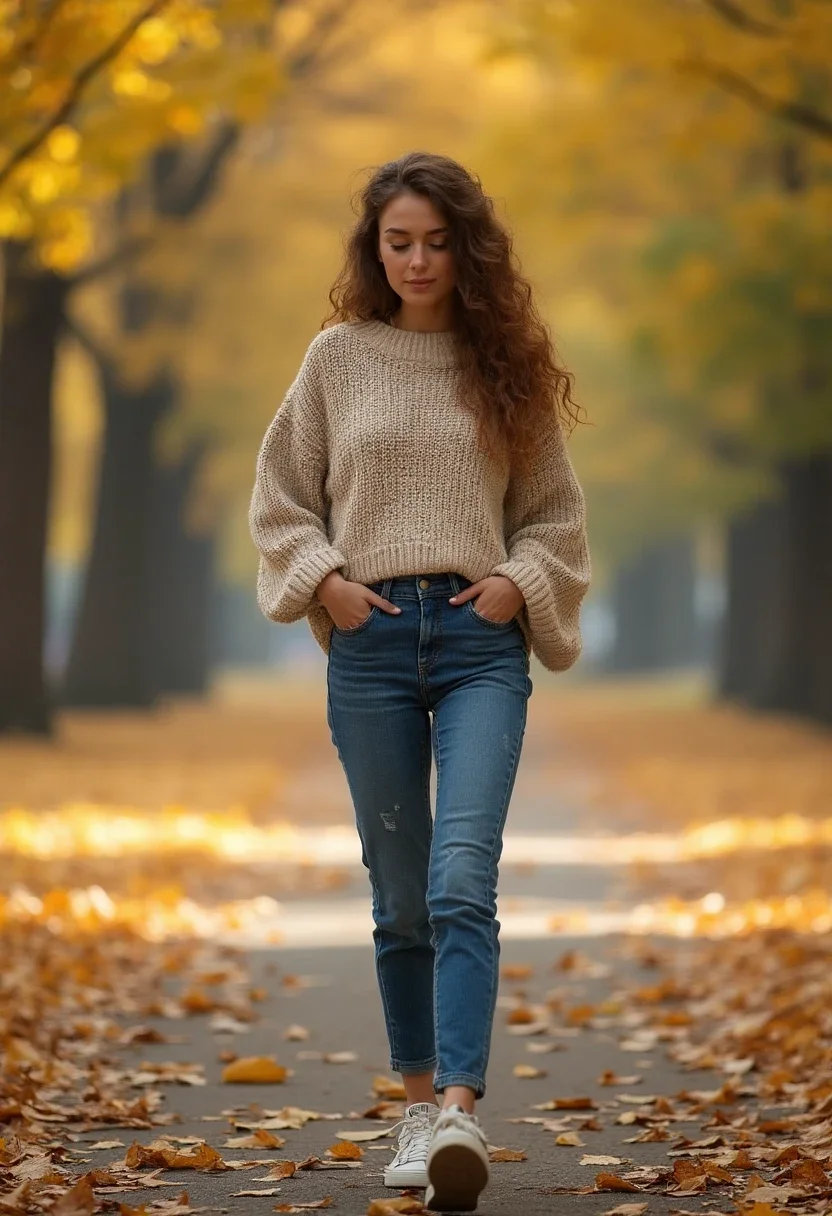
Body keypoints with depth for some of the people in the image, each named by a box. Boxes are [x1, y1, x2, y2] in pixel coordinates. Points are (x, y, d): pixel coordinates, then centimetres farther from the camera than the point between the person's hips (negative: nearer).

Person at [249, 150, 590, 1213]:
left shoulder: (507, 364, 7)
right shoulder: (338, 357, 6)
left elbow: (555, 513, 13)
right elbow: (281, 498, 10)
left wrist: (519, 582, -4)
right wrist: (325, 579, -5)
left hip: (481, 641, -1)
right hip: (370, 640, 1)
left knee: (462, 880, -15)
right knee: (401, 895, 6)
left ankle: (460, 1114, -24)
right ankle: (418, 1103, 18)